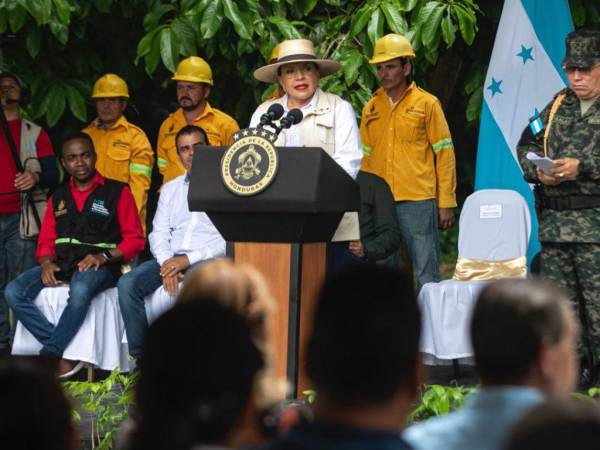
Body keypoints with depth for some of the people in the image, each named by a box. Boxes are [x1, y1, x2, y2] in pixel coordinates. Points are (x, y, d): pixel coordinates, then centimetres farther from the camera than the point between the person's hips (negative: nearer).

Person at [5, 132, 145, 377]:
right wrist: (46, 263, -5)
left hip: (100, 266, -5)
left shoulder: (117, 192, 6)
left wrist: (103, 256, -15)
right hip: (62, 265, 5)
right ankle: (65, 355, -26)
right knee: (14, 292, -20)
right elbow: (46, 242, 19)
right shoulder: (58, 198, 21)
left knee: (80, 289, -41)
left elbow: (134, 239, 1)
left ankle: (49, 356, -28)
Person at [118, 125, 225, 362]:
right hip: (170, 259, 5)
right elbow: (159, 234, 14)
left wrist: (189, 259, -14)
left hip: (208, 261, -5)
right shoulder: (171, 189, 23)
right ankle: (140, 359, -20)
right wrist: (167, 264, -8)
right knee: (128, 284, -21)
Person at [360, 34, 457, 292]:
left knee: (426, 274, -3)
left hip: (418, 201, -4)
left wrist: (446, 204, -4)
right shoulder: (371, 109, 14)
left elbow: (444, 155, 1)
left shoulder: (427, 104, 2)